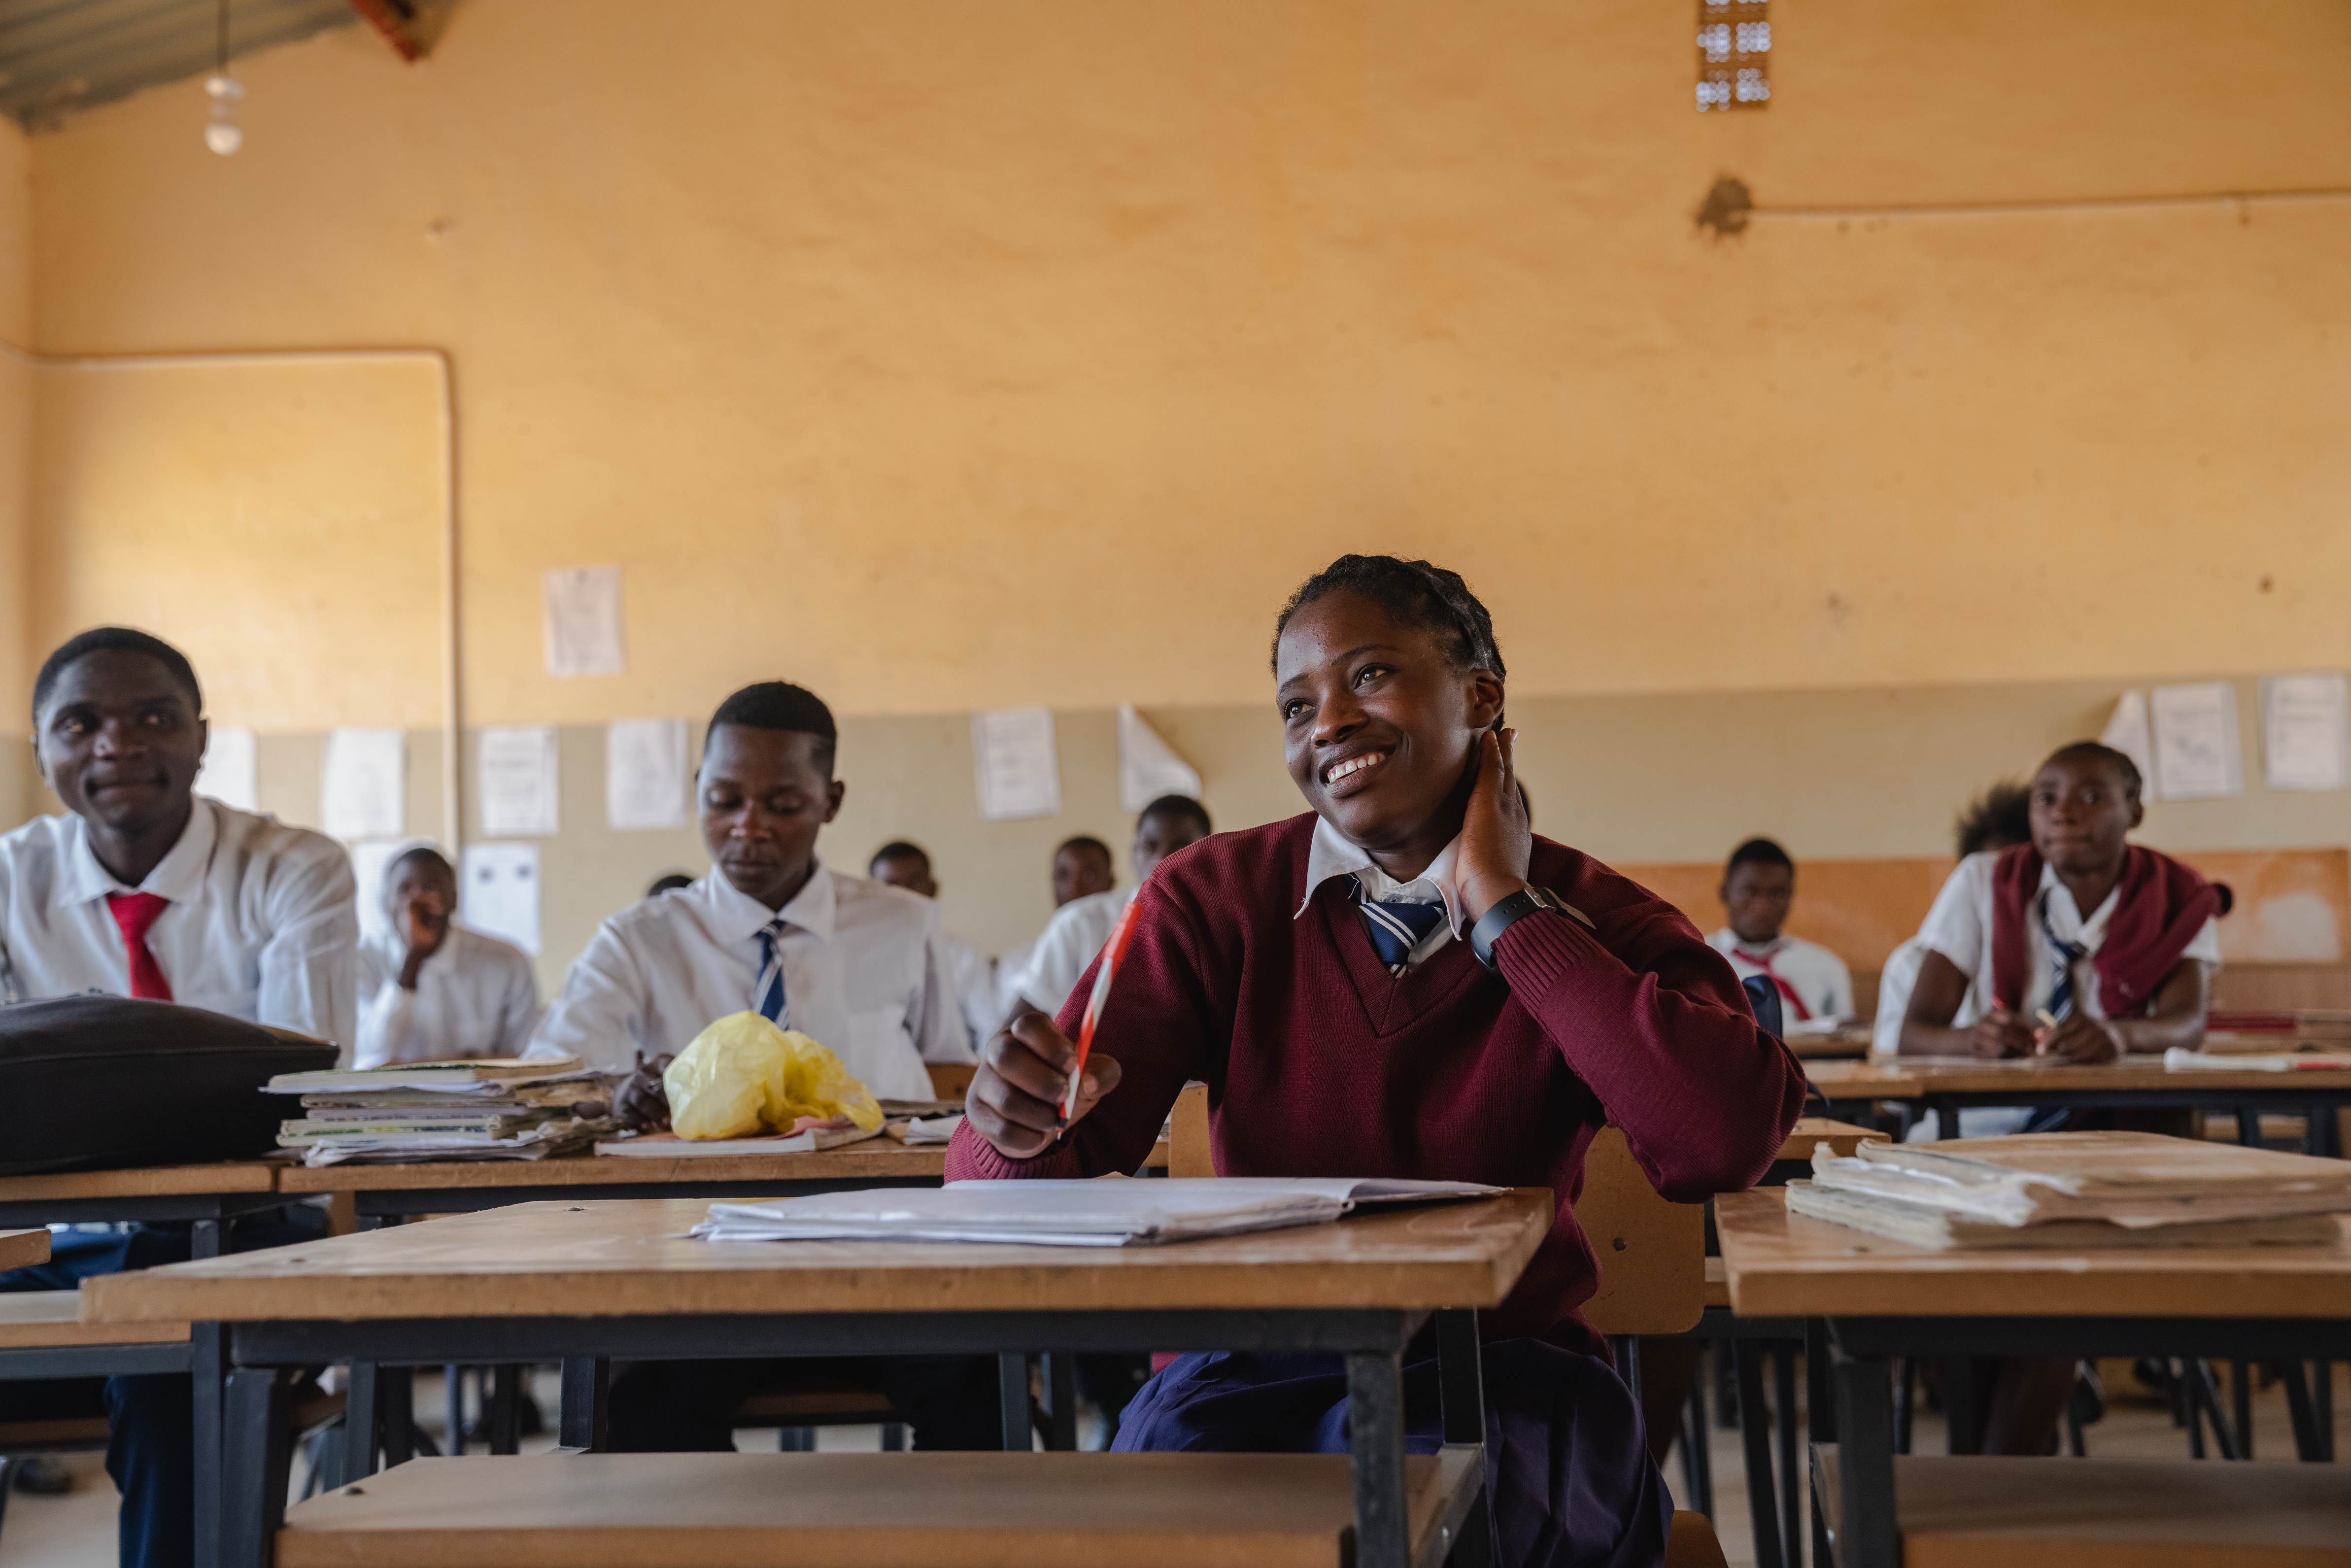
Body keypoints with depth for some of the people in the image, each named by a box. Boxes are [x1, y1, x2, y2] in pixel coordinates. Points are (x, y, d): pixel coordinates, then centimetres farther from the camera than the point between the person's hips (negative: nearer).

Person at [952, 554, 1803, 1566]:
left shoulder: (1590, 920, -1)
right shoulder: (1211, 902, 2)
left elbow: (1727, 1143, -24)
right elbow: (997, 1190, -4)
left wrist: (1504, 913, -15)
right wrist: (1020, 1126, -31)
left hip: (1502, 1361, -1)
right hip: (1256, 1361, 1)